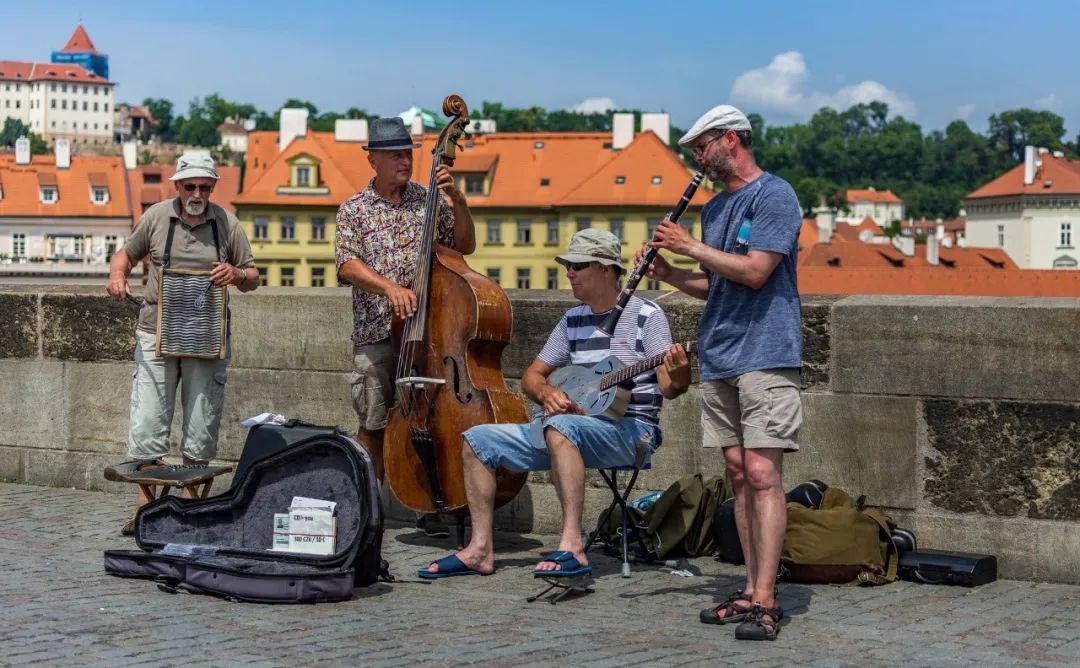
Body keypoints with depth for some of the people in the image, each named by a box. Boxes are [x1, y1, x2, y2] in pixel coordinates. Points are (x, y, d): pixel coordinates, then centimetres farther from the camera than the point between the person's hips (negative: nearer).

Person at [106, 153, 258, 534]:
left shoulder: (226, 224, 5)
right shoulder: (156, 217, 4)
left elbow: (252, 279, 10)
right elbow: (127, 253, 17)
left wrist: (236, 275, -12)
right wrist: (117, 275, -4)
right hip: (156, 333, 0)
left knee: (201, 428, 5)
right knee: (147, 423, -4)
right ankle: (145, 509, 4)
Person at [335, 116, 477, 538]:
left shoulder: (428, 200, 10)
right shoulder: (354, 211, 5)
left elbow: (465, 246, 8)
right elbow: (348, 265, -6)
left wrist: (458, 202, -6)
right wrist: (389, 287, -21)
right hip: (375, 334, -1)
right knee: (373, 425, 2)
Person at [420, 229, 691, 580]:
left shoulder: (645, 314, -5)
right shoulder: (573, 319, 14)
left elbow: (669, 388, -13)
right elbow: (531, 375, 18)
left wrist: (678, 375, -38)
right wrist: (547, 393, -5)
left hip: (632, 431, -8)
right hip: (575, 426, 8)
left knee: (559, 427, -40)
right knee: (478, 440, -2)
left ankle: (572, 546, -43)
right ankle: (480, 550, -4)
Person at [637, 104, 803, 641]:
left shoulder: (774, 195, -7)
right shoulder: (714, 208, 18)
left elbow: (754, 272, -17)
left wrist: (692, 247, -9)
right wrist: (671, 275, 7)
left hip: (765, 356, -8)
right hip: (718, 357, 8)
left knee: (761, 473, -12)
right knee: (739, 474, 7)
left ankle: (765, 599, -13)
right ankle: (751, 590, 11)